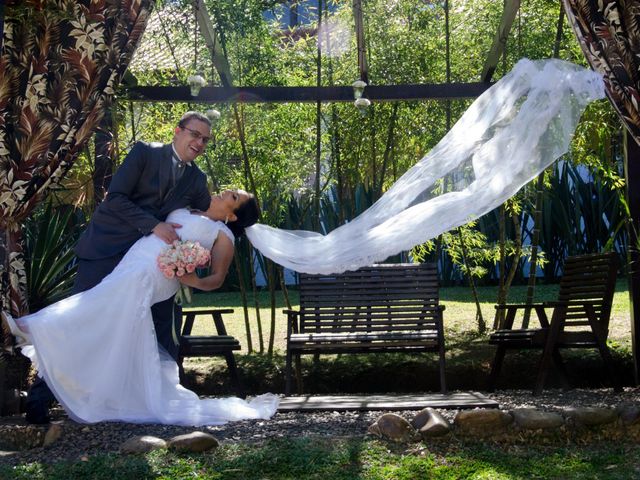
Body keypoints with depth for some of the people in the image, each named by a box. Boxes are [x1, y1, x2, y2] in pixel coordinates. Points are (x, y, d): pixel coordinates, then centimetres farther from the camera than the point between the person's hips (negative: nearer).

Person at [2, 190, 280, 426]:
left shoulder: (223, 235, 13)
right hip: (132, 266, 7)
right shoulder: (187, 212, 32)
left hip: (148, 275, -7)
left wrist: (193, 280, -13)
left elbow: (216, 279, 4)